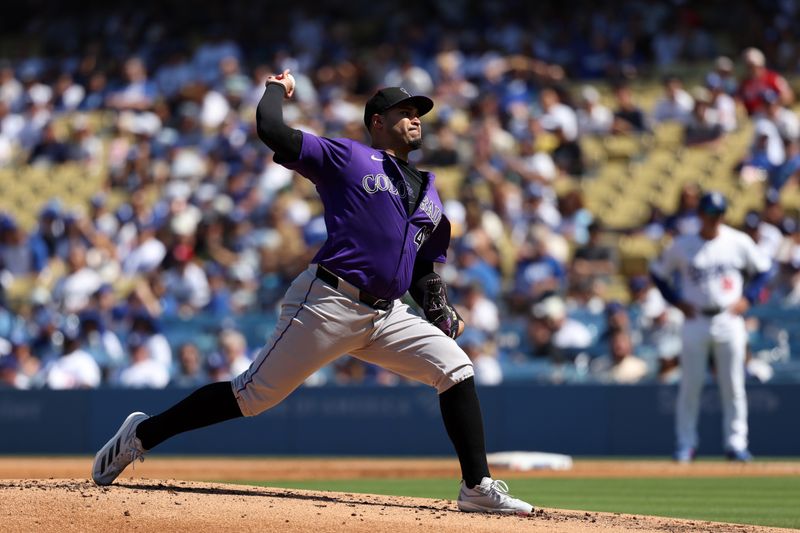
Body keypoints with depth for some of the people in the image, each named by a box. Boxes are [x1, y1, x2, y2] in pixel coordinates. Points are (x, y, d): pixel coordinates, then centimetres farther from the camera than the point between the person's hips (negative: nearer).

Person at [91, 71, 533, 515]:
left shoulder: (430, 195, 22)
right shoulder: (347, 157, 1)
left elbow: (423, 269, 26)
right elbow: (270, 129, -8)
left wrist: (439, 312, 8)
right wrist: (277, 89, 10)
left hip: (387, 315, 7)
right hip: (329, 305, -7)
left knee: (456, 368, -7)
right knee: (254, 394, -7)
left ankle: (478, 488, -3)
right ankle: (143, 434, 6)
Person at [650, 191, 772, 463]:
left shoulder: (739, 242, 1)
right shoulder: (682, 246, 1)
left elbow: (762, 268, 11)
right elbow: (658, 272, 11)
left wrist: (747, 298, 0)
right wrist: (677, 301, 1)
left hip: (729, 320, 0)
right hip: (695, 320, 0)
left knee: (733, 385, 0)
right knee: (690, 384, 0)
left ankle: (735, 443, 6)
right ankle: (686, 443, 8)